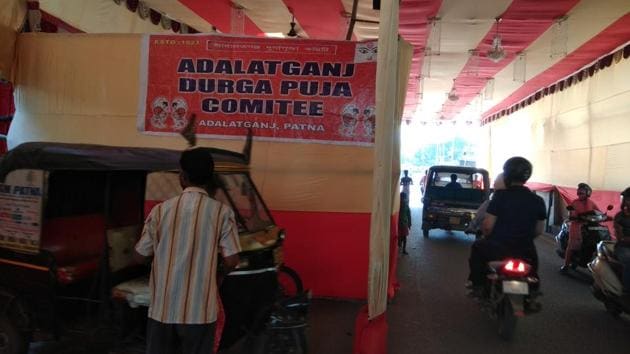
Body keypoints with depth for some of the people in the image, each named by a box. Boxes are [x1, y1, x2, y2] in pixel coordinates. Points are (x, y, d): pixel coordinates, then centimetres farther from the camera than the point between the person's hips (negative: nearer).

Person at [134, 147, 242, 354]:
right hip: (200, 311, -1)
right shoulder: (222, 212, -9)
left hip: (163, 308, 2)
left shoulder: (161, 210, -6)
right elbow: (231, 261, -10)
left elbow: (140, 256, 2)